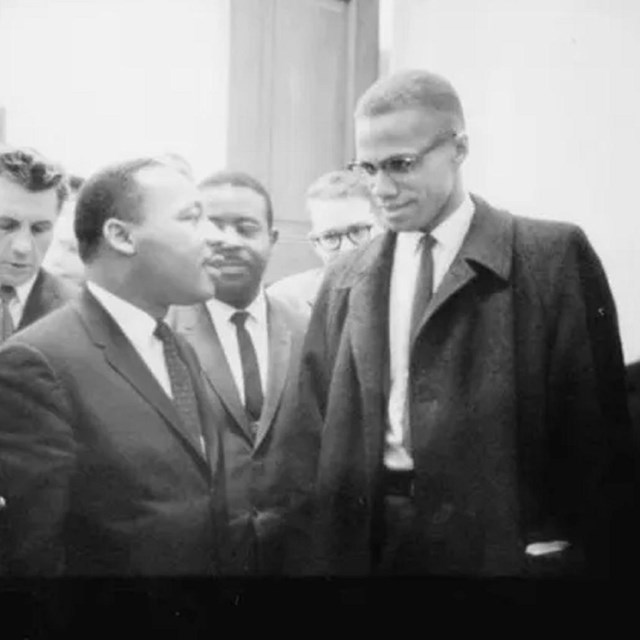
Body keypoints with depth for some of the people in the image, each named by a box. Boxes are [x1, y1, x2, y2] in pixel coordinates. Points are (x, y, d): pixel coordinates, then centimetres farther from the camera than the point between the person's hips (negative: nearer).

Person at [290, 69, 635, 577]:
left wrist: (595, 560, -8)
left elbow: (594, 427, -7)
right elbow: (316, 433, 7)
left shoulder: (554, 256, -7)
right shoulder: (344, 281, 6)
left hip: (501, 541, -3)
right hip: (365, 542, 4)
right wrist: (314, 551, 1)